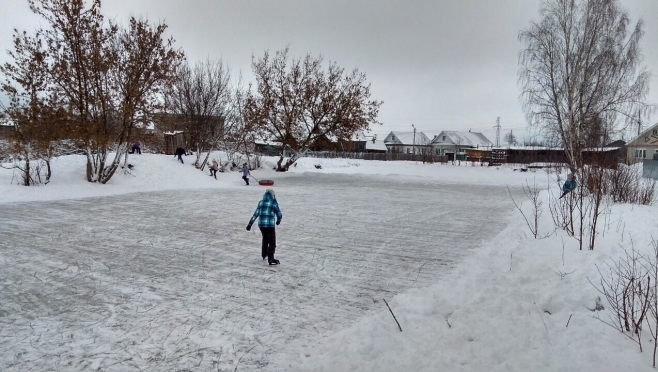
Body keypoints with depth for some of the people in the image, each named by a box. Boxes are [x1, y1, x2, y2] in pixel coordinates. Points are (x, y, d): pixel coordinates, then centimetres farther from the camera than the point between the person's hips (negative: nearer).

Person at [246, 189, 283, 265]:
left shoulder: (261, 203, 8)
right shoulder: (274, 203, -4)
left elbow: (255, 214, 7)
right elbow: (279, 214, 1)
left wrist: (250, 224, 11)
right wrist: (278, 220, 23)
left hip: (261, 224, 6)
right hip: (270, 225, -6)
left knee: (265, 239, 29)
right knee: (272, 243, 1)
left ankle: (264, 254, 43)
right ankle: (270, 259, -9)